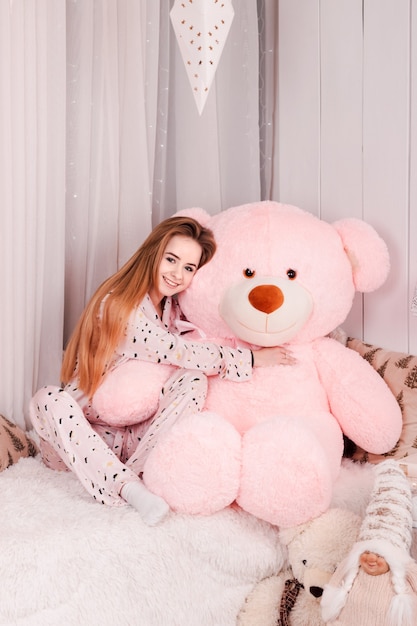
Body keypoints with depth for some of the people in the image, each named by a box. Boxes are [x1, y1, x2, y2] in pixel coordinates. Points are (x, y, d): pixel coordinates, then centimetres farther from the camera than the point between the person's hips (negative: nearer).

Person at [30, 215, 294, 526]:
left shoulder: (175, 308, 4)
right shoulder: (119, 304, -19)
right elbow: (176, 352, -25)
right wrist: (250, 358, -21)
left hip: (139, 437, 4)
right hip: (86, 434, -4)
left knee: (194, 381, -19)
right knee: (49, 399, -34)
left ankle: (136, 471, -25)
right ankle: (128, 487, -41)